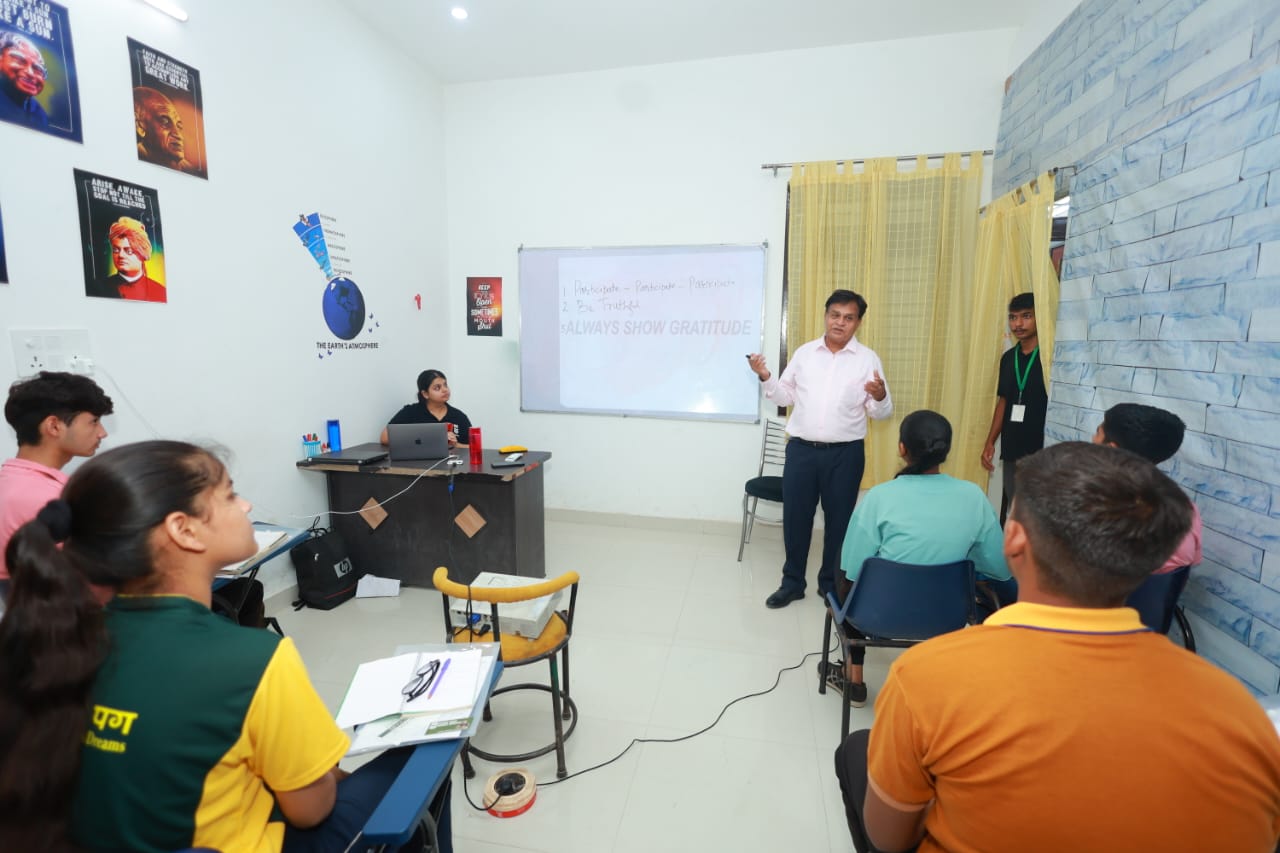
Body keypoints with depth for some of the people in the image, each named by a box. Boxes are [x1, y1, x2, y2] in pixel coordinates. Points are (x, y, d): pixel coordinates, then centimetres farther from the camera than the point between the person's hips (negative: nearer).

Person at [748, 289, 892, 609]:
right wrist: (766, 378, -7)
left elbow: (881, 412, -1)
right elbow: (786, 396, 9)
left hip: (845, 454, -1)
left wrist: (879, 397, -23)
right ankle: (792, 582, 23)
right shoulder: (804, 353, 7)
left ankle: (831, 584, 28)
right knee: (795, 516, 7)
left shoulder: (868, 359, 1)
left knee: (839, 519, 10)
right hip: (801, 449, 2)